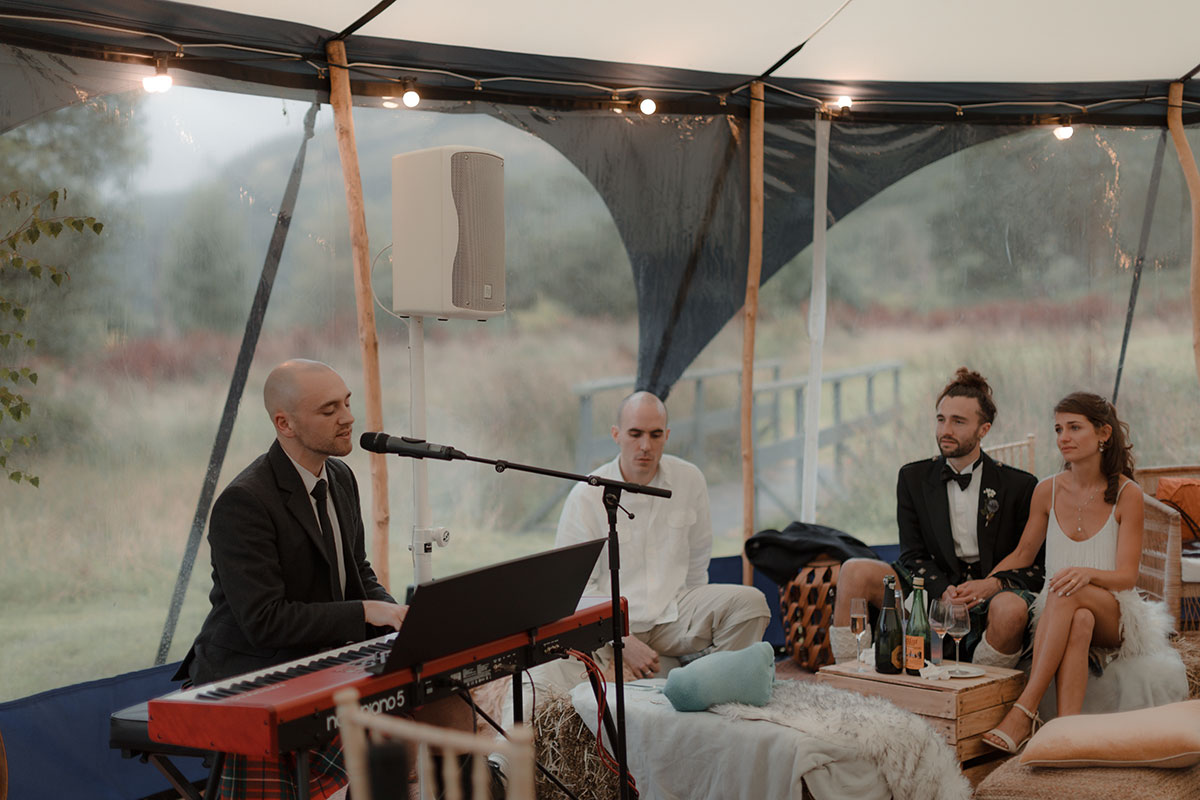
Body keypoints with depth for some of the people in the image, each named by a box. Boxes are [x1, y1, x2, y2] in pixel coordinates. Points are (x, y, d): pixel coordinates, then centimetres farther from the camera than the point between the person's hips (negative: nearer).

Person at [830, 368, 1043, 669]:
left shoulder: (1019, 485, 2)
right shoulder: (913, 478, 9)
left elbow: (1035, 564, 2)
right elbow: (913, 555, 4)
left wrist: (995, 583, -18)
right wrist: (944, 591, -17)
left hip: (992, 594, -2)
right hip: (933, 589, 2)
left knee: (1012, 608, -38)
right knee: (855, 571, -20)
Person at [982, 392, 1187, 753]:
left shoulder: (1127, 494, -5)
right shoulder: (1048, 491, 4)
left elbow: (1127, 576, -9)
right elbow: (1021, 556, 13)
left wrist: (1087, 573, -31)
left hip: (1114, 617, -2)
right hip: (1061, 615, 2)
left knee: (1069, 594, -36)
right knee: (1080, 621, -36)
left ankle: (1025, 711, -43)